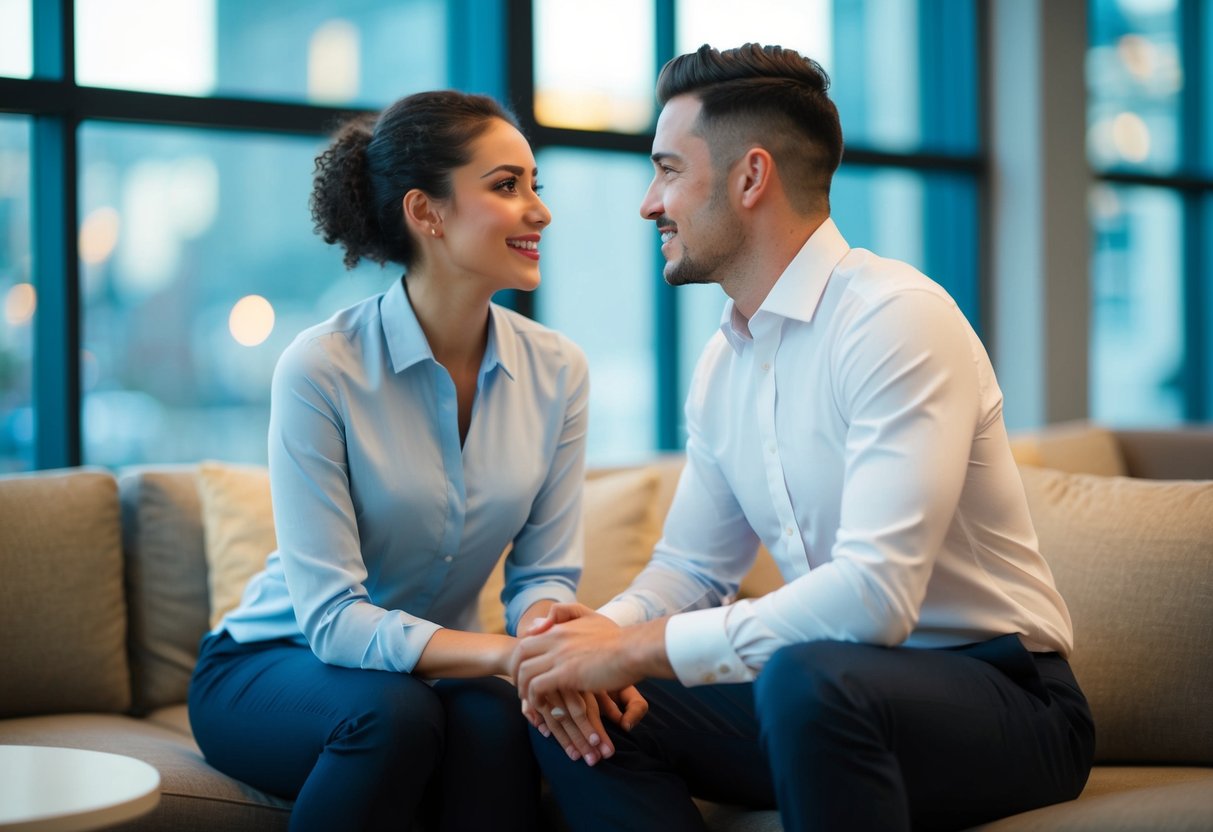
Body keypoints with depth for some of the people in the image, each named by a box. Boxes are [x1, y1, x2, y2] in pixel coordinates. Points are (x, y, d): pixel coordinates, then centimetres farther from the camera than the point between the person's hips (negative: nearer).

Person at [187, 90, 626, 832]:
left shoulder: (556, 371, -5)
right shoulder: (320, 369, -20)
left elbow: (545, 572, -3)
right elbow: (332, 618, -23)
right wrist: (506, 655, -37)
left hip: (436, 670, 3)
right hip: (271, 666, -2)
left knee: (500, 723, -32)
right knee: (392, 712, -34)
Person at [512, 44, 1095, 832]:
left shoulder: (898, 318, -19)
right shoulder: (722, 363, 9)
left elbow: (875, 595, -28)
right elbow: (691, 566, 16)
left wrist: (638, 648, -24)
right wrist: (609, 629, -8)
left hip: (1001, 692, -7)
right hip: (828, 692, 7)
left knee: (808, 677, -37)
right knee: (574, 709, -7)